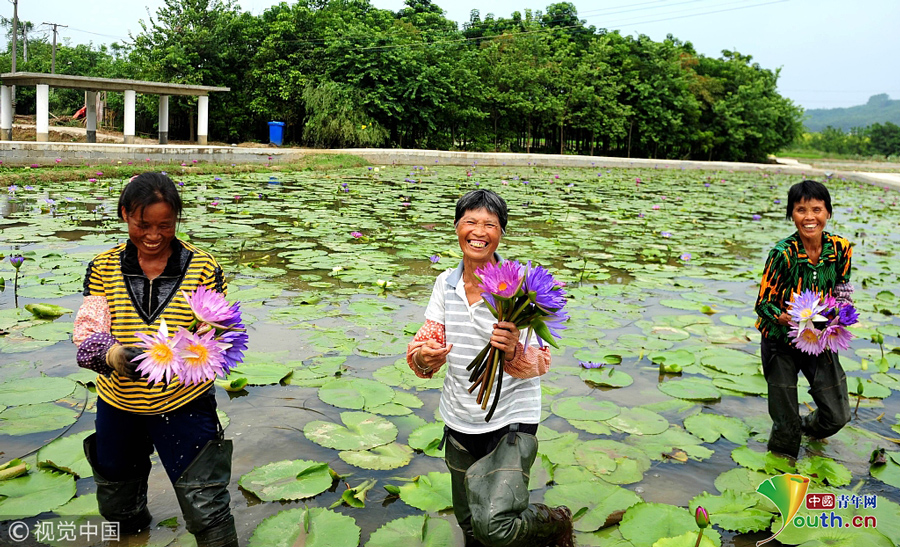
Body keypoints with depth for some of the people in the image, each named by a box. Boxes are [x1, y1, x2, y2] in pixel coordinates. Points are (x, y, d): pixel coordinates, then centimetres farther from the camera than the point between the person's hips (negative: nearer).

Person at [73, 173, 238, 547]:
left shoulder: (202, 267, -8)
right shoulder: (104, 267, -3)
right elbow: (87, 329, -9)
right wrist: (112, 354, -31)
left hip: (185, 403, -3)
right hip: (118, 403, 3)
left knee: (206, 508, -2)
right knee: (115, 505, 24)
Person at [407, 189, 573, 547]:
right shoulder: (446, 283, -1)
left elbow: (540, 362, -16)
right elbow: (424, 344, -1)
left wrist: (515, 352, -38)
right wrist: (423, 357, -26)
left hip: (511, 421, -5)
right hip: (459, 422, 5)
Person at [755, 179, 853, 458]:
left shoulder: (840, 248, -8)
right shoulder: (783, 253, -20)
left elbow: (842, 291, 8)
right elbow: (763, 302, -14)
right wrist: (782, 317, -35)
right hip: (781, 341, -3)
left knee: (838, 415, 10)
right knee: (786, 422, 5)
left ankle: (810, 427, 46)